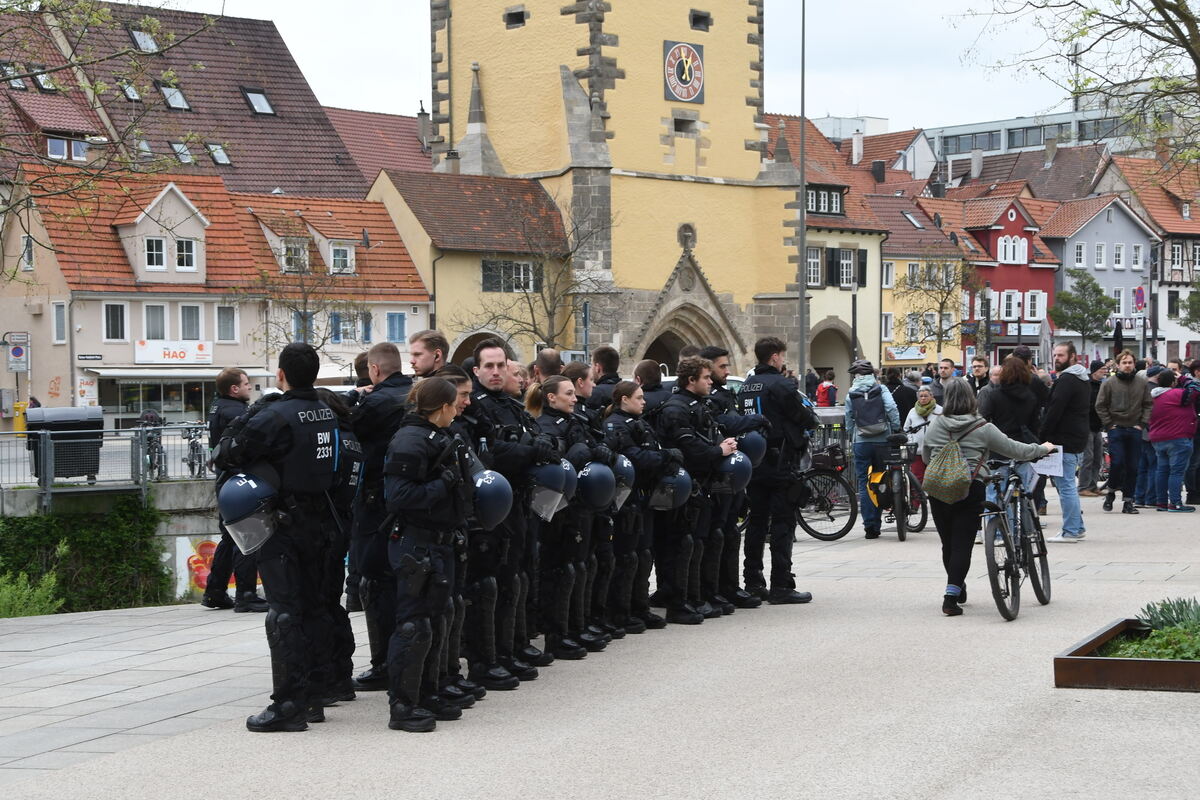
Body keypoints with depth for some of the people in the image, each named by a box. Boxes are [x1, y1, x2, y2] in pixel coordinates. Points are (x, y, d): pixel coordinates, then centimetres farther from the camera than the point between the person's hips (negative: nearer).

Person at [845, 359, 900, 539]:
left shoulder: (851, 394, 3)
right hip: (882, 440, 1)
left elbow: (849, 418, 5)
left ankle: (869, 526, -4)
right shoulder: (881, 390, 1)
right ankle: (876, 523, 12)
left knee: (864, 484, 3)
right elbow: (892, 409, -8)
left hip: (861, 442, -1)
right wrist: (896, 430, 0)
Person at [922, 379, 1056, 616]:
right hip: (970, 491, -3)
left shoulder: (935, 425, 5)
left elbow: (925, 456, 18)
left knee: (948, 543, 15)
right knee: (962, 545, -2)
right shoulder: (983, 428, -3)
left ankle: (958, 588, 33)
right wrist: (1042, 449, 22)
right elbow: (1014, 449, 5)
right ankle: (951, 598, -9)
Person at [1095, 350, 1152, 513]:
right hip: (1116, 429, -2)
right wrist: (1109, 424, -5)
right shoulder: (1109, 383, -2)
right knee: (1117, 462, -12)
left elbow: (1148, 405, 9)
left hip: (1135, 430, 3)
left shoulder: (1143, 383, 5)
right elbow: (1100, 406, 0)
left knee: (1133, 466, 3)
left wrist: (1142, 423, -1)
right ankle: (1111, 492, 12)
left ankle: (1128, 501, 10)